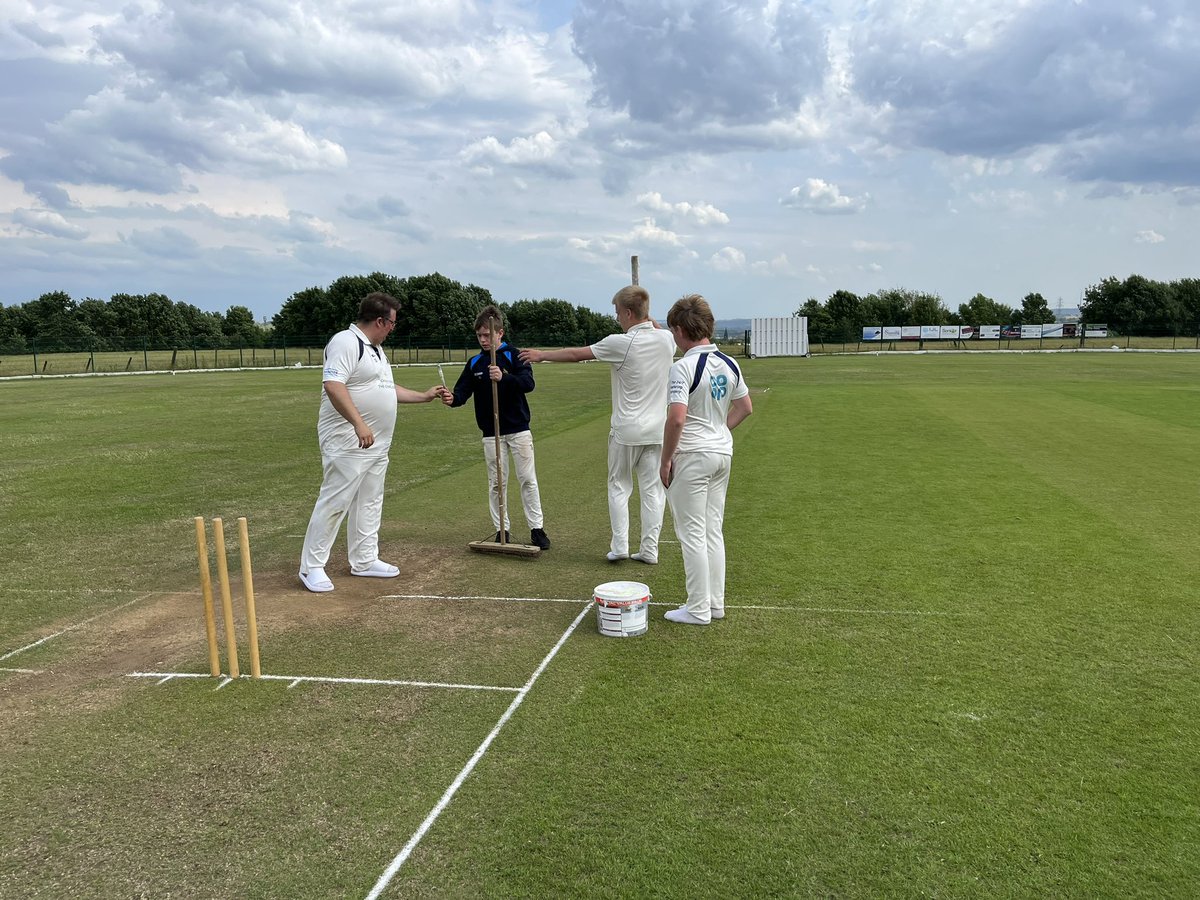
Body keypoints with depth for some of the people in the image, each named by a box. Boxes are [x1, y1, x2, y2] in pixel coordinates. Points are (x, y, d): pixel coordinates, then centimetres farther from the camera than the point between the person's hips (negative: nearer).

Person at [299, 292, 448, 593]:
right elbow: (333, 386, -25)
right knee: (335, 501, -7)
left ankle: (364, 560, 25)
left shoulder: (375, 349, 18)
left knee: (369, 503, 14)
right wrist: (359, 423, -33)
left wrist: (425, 396, 28)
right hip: (347, 443, -10)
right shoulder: (346, 342, -14)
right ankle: (311, 567, 2)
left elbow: (387, 389, 28)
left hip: (376, 444, 10)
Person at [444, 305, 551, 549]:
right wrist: (452, 398, -25)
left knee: (528, 479, 1)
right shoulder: (474, 363, 5)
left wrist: (504, 377, -36)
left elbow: (528, 383, -19)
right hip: (491, 433, 3)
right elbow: (463, 391, -2)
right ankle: (502, 531, 17)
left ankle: (537, 529, 10)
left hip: (519, 430, -3)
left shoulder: (514, 356, -5)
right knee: (496, 483, 7)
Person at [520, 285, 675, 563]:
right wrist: (645, 316, 16)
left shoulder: (620, 343, -14)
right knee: (653, 488, 7)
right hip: (657, 428, 4)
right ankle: (649, 550, 9)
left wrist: (542, 355, 9)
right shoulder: (667, 339, 0)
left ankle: (619, 545, 7)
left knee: (619, 486, 10)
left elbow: (576, 354, -3)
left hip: (626, 430, -4)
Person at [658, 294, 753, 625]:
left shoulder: (683, 367, -18)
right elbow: (745, 407, 16)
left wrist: (665, 460, -15)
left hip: (692, 457, -8)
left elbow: (676, 419, -25)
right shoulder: (729, 364, 7)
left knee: (692, 533, 2)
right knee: (713, 530, 15)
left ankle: (699, 609, 8)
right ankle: (716, 603, 22)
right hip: (723, 452, 8)